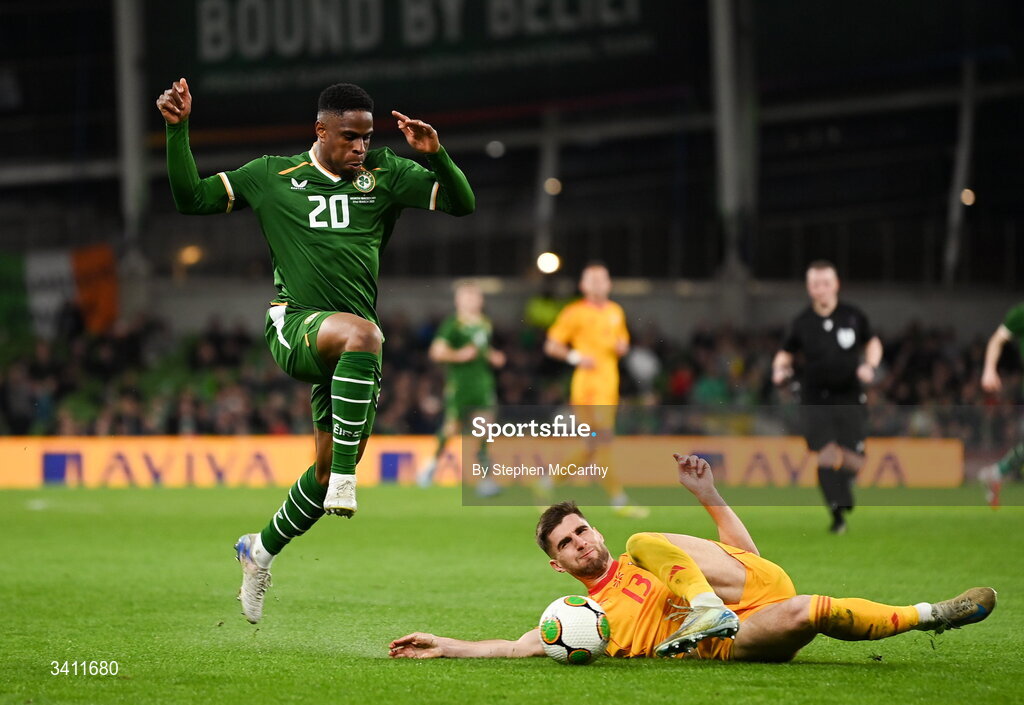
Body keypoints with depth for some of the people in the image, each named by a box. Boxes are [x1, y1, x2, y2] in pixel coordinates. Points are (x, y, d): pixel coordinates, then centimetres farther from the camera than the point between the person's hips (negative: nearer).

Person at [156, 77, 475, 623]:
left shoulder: (385, 174, 8)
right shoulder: (272, 177, 6)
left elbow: (462, 203, 3)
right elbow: (191, 199, 9)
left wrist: (435, 154, -14)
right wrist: (178, 130, -2)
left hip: (347, 346, 4)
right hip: (294, 327, -4)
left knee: (330, 470, 6)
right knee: (363, 332, -38)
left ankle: (261, 550, 32)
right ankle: (345, 476, -36)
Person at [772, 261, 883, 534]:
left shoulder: (853, 317, 2)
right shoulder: (803, 322, 0)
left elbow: (873, 343, 17)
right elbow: (786, 352, 13)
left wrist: (871, 365, -2)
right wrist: (779, 368, -7)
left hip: (849, 397, 1)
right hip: (816, 400, -1)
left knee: (853, 460, -3)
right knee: (826, 455, -16)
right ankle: (838, 513, -12)